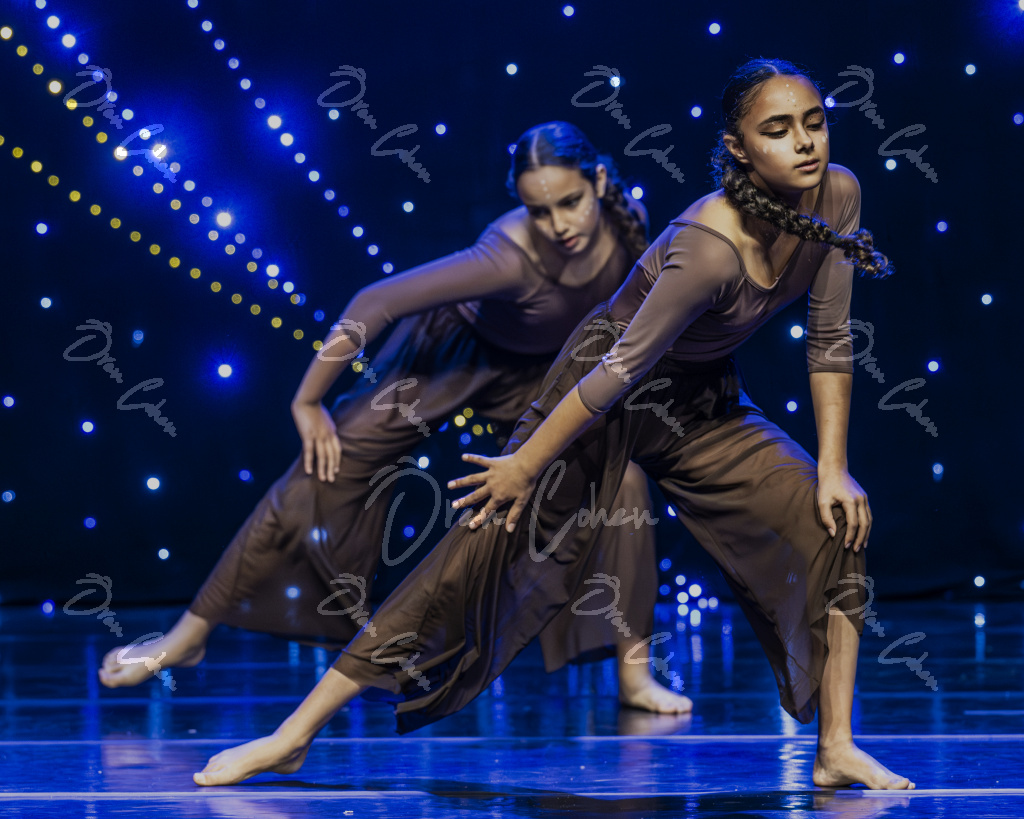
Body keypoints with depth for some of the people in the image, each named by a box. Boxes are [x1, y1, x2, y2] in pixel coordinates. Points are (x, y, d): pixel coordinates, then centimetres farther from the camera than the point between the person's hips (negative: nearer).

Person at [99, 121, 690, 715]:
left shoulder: (628, 222, -25)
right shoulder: (511, 256, -40)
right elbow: (375, 303, -37)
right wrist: (308, 403, -31)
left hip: (540, 373, 4)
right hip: (452, 349, -4)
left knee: (621, 481, -16)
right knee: (324, 475, -9)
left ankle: (633, 674, -2)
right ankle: (187, 638, 1)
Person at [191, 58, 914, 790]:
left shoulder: (837, 196, -16)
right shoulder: (709, 249, -35)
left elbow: (831, 341, -6)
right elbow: (621, 371, -28)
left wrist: (833, 470, -7)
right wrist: (526, 465, -20)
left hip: (699, 399, 7)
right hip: (605, 386, -7)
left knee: (835, 522, -7)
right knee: (490, 550, -11)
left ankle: (837, 750, 2)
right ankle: (295, 735, -7)